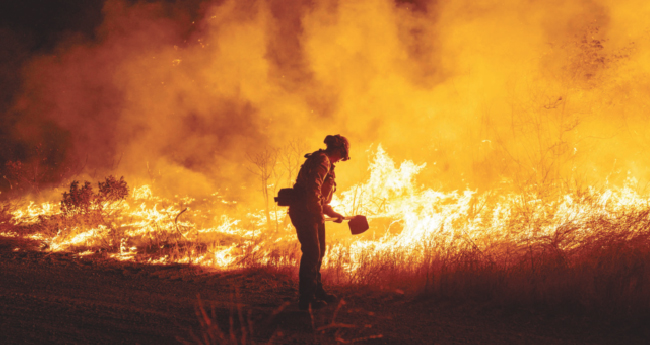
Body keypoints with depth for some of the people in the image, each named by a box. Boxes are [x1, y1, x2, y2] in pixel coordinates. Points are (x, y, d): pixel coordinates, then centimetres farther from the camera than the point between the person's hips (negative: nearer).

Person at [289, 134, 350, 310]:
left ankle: (317, 291, 30)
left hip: (312, 213, 11)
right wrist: (320, 214, -18)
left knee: (318, 252, 17)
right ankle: (306, 299, -5)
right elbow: (313, 190, -25)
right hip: (305, 213, -11)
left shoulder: (325, 162, 20)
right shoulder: (322, 161, -14)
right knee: (312, 253, -10)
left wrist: (332, 213, 26)